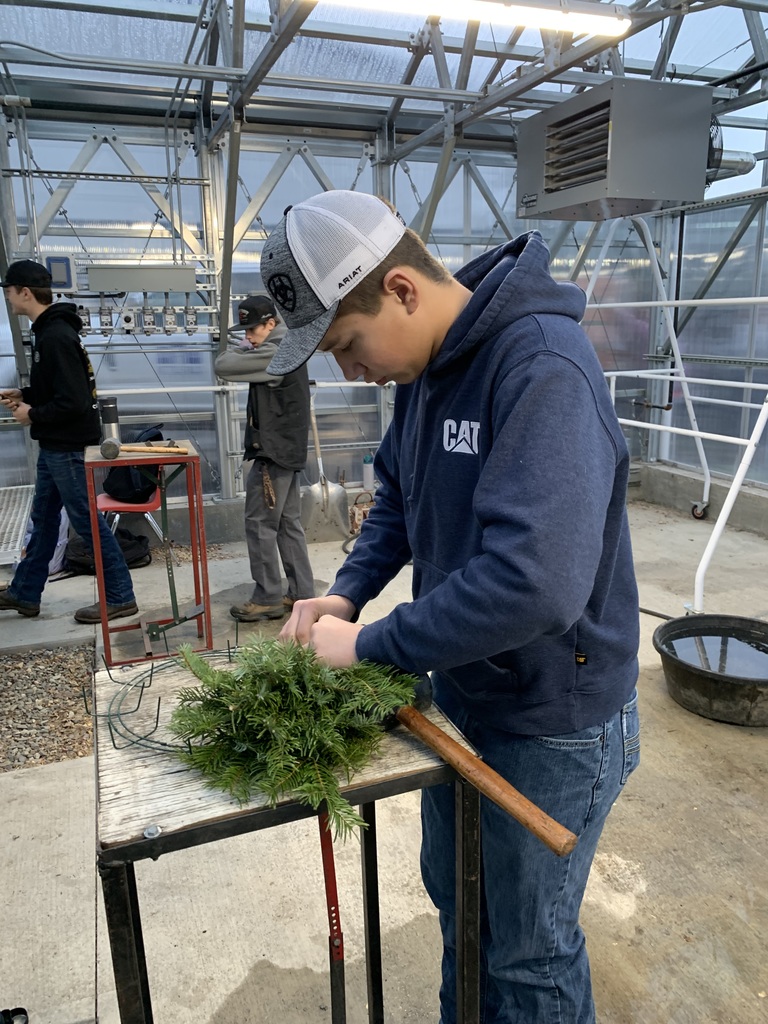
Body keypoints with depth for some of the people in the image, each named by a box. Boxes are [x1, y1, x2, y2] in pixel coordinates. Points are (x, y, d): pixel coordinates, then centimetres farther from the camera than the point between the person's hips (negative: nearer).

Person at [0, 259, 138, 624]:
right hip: (55, 445, 10)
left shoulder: (56, 337, -21)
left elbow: (73, 401, -26)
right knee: (43, 518, 18)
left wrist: (33, 415, -13)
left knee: (86, 520, -2)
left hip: (67, 447, -10)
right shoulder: (49, 330, 10)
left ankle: (120, 597, 9)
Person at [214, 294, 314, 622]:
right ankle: (302, 593, 18)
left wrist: (240, 349, -1)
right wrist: (248, 348, 3)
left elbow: (223, 366, -20)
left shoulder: (274, 354, -18)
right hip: (287, 449, 10)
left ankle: (268, 599, 6)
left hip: (274, 452, -10)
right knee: (289, 524, 12)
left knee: (260, 525, -2)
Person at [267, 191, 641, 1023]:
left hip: (552, 726, -8)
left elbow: (533, 582, -38)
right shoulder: (424, 365, 0)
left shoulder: (543, 370, -28)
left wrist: (369, 645, -26)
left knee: (528, 952, 16)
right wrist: (345, 594, -2)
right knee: (453, 895, 29)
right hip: (459, 696, 8)